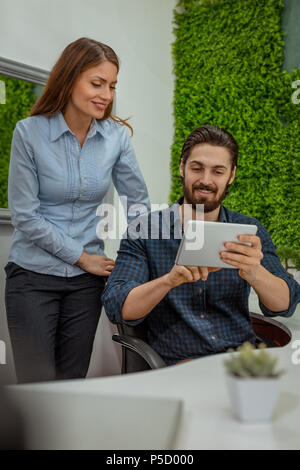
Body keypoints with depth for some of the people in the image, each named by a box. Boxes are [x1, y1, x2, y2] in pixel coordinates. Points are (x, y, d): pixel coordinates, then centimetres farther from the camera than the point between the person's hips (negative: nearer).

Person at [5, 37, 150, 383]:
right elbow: (24, 216, -11)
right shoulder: (29, 132, -10)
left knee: (73, 383, 10)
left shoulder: (116, 136, -1)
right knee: (37, 386, -2)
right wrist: (82, 257, -9)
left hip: (86, 280, 3)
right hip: (33, 276, -3)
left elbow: (139, 203, 5)